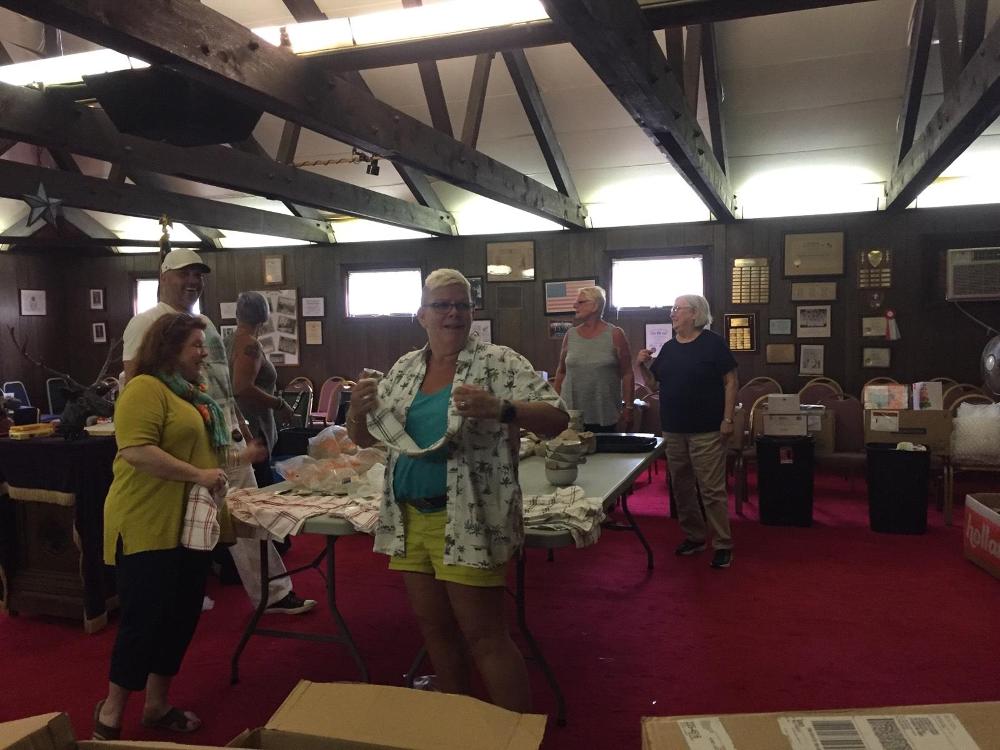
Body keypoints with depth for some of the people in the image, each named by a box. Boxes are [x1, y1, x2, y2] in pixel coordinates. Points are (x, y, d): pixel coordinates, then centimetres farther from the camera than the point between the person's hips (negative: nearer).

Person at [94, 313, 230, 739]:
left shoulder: (192, 393, 15)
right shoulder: (145, 388, -14)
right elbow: (136, 451, -25)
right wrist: (197, 475, -23)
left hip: (189, 524, 9)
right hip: (149, 525, -9)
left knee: (182, 615, 13)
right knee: (145, 618, -1)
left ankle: (157, 704, 27)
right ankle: (111, 711, 17)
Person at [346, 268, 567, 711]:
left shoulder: (499, 363, -7)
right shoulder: (405, 368, 10)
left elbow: (556, 418, -14)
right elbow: (363, 437, 15)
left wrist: (499, 409, -31)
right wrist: (358, 409, -8)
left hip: (468, 522, -6)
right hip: (410, 520, 6)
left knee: (484, 636, 0)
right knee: (434, 629, 17)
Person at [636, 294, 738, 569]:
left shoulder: (713, 343, -5)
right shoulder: (669, 348, 11)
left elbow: (730, 381, -7)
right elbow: (654, 384, 14)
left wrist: (727, 418, -12)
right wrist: (642, 366, -4)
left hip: (706, 431, -6)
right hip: (673, 429, 6)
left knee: (712, 489, -4)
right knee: (681, 486, 12)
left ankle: (723, 545, 6)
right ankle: (694, 536, 27)